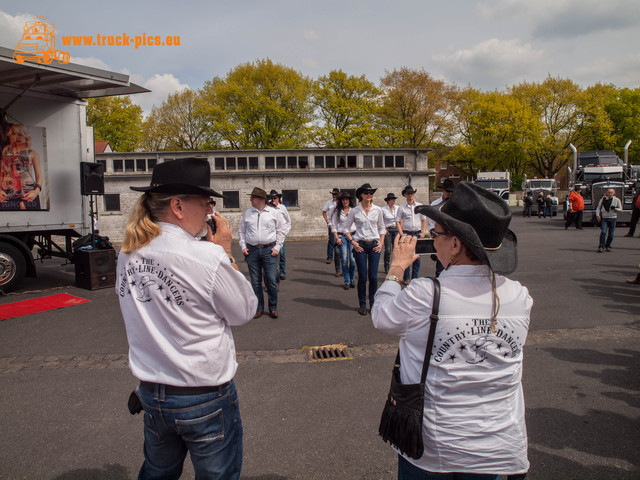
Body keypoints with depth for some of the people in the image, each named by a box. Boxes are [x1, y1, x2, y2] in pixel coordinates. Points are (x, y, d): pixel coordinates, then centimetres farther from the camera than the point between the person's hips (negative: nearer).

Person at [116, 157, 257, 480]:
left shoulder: (128, 255, -4)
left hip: (150, 392, 6)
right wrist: (225, 251, -5)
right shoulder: (207, 256, -24)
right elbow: (244, 311, -11)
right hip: (205, 398, -6)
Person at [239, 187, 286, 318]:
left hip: (269, 250, -2)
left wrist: (277, 247, -1)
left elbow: (280, 231, 7)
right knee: (255, 281, 6)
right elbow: (241, 231, 15)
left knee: (271, 280, -2)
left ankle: (273, 308, 13)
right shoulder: (247, 213, 8)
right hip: (252, 250, 2)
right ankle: (258, 308, 19)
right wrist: (243, 247, 5)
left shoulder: (273, 213, 2)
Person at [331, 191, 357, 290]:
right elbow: (334, 225, 4)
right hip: (341, 236, 0)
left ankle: (352, 279, 15)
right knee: (344, 260, -2)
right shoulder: (337, 211, 4)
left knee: (352, 259, -6)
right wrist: (337, 238, -3)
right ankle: (347, 281, 9)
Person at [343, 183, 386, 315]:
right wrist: (352, 242, -5)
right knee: (362, 276, 1)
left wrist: (381, 242, 3)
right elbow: (346, 228, 5)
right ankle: (362, 304, 14)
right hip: (360, 246, -1)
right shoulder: (354, 211, -1)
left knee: (373, 276, 1)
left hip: (374, 245, 2)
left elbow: (381, 227, 14)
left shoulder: (377, 210, 5)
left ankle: (373, 303, 16)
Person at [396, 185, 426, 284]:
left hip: (417, 234, 2)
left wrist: (423, 232, 1)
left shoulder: (420, 206, 10)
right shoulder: (401, 207, 3)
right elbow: (397, 222, 3)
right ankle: (407, 278, 7)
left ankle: (415, 277, 15)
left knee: (417, 257, 4)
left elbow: (424, 220, 12)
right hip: (406, 234, -2)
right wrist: (401, 233, -8)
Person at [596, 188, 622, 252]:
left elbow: (620, 209, 8)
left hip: (613, 218, 1)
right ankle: (601, 247, -14)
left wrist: (615, 209, -14)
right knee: (603, 232, -14)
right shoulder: (602, 199, 7)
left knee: (611, 234, 4)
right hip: (604, 218, -1)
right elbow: (598, 208, 10)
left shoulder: (617, 200, 6)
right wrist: (598, 215, -7)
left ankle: (608, 246, 19)